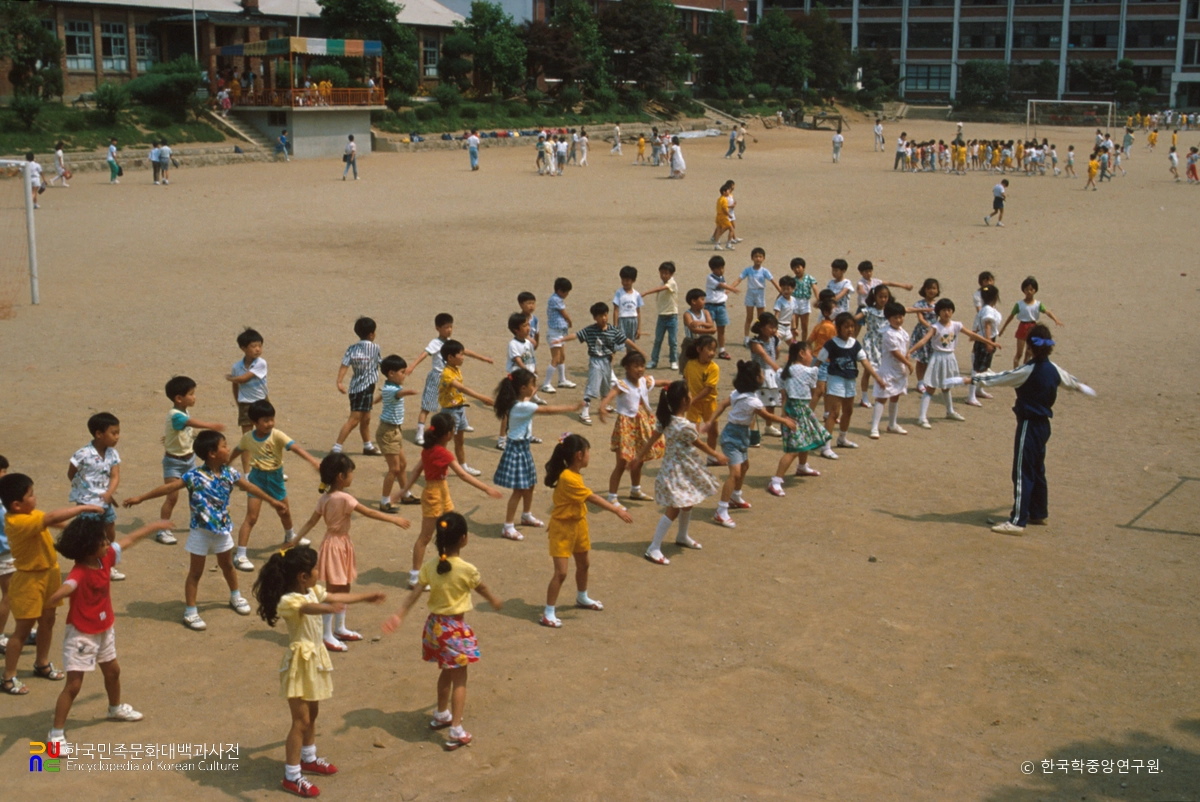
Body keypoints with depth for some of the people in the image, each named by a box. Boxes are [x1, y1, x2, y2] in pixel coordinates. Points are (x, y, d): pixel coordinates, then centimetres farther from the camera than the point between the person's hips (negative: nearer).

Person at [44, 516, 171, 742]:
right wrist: (54, 598, -74)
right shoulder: (79, 574, -30)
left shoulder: (105, 558, -9)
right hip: (81, 634, -8)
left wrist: (156, 525, 17)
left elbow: (130, 539, 5)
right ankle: (56, 733, 5)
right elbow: (64, 589, -50)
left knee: (112, 671, 26)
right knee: (74, 685, -6)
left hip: (105, 629, 8)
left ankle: (116, 708, 52)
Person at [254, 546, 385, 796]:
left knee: (312, 712, 23)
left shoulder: (312, 591, 2)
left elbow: (336, 597, 20)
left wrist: (366, 597, 31)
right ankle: (291, 777, 6)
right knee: (301, 720, -4)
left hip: (315, 658, 9)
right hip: (300, 662, -9)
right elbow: (307, 608, -49)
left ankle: (308, 759, 41)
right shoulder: (288, 601, -27)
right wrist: (328, 608, -70)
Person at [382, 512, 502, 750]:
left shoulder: (430, 567, -5)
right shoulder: (467, 570, -18)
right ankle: (456, 732, 3)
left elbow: (414, 594, -8)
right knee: (459, 679, 5)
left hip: (435, 624, 6)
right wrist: (495, 601, 19)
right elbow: (483, 590, -1)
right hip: (455, 628, -6)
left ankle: (441, 715, 44)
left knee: (446, 672, 26)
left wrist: (399, 616, -4)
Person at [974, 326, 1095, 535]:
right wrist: (1082, 387, 49)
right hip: (1043, 424, 8)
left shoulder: (1028, 370, -17)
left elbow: (1001, 378, -12)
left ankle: (1018, 521, -8)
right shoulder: (1053, 369, 6)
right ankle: (1038, 513, 29)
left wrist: (975, 379, -1)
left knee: (1022, 472, -8)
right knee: (1037, 471, 19)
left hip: (1029, 425, -8)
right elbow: (1069, 380, 27)